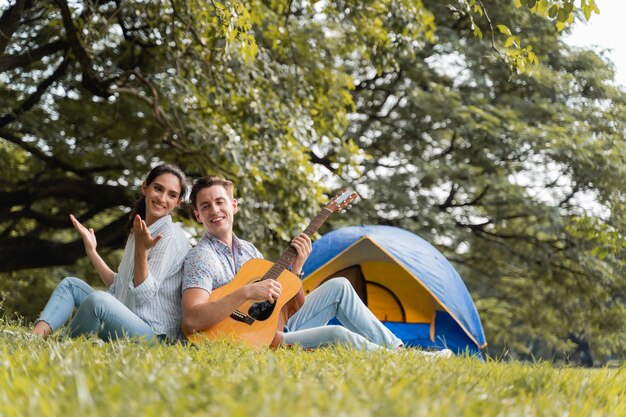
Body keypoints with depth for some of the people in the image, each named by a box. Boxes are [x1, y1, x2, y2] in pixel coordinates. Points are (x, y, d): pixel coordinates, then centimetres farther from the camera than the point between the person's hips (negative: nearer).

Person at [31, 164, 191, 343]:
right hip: (128, 324, 9)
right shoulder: (137, 232, 16)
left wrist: (141, 251, -26)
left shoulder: (171, 237, -10)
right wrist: (92, 251, 19)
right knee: (71, 284, 11)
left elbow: (144, 295, -15)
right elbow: (118, 287, 19)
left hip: (155, 334, -9)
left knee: (97, 299, -33)